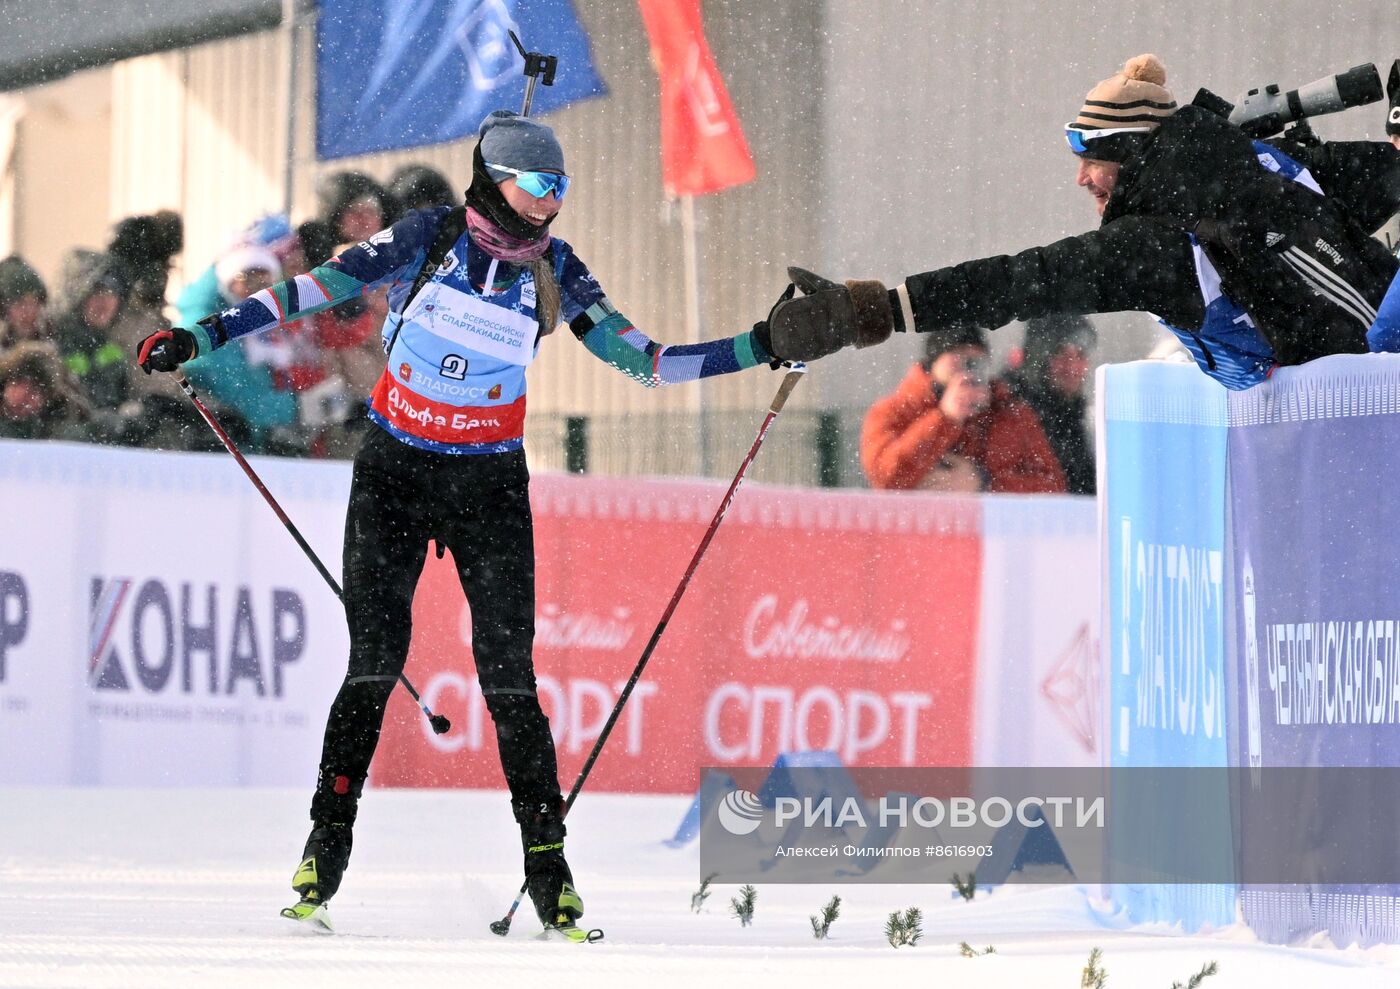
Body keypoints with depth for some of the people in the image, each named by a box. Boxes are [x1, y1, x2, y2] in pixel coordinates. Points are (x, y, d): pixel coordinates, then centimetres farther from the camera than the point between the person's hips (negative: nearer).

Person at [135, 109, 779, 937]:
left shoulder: (555, 271, 0)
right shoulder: (429, 239, -7)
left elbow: (643, 361, 4)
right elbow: (314, 290, -7)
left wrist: (762, 349, -2)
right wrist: (200, 336, -11)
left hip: (491, 486, 1)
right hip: (395, 471, -1)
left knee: (509, 676, -4)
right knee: (376, 663, -8)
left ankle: (548, 866, 1)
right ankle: (326, 849, 0)